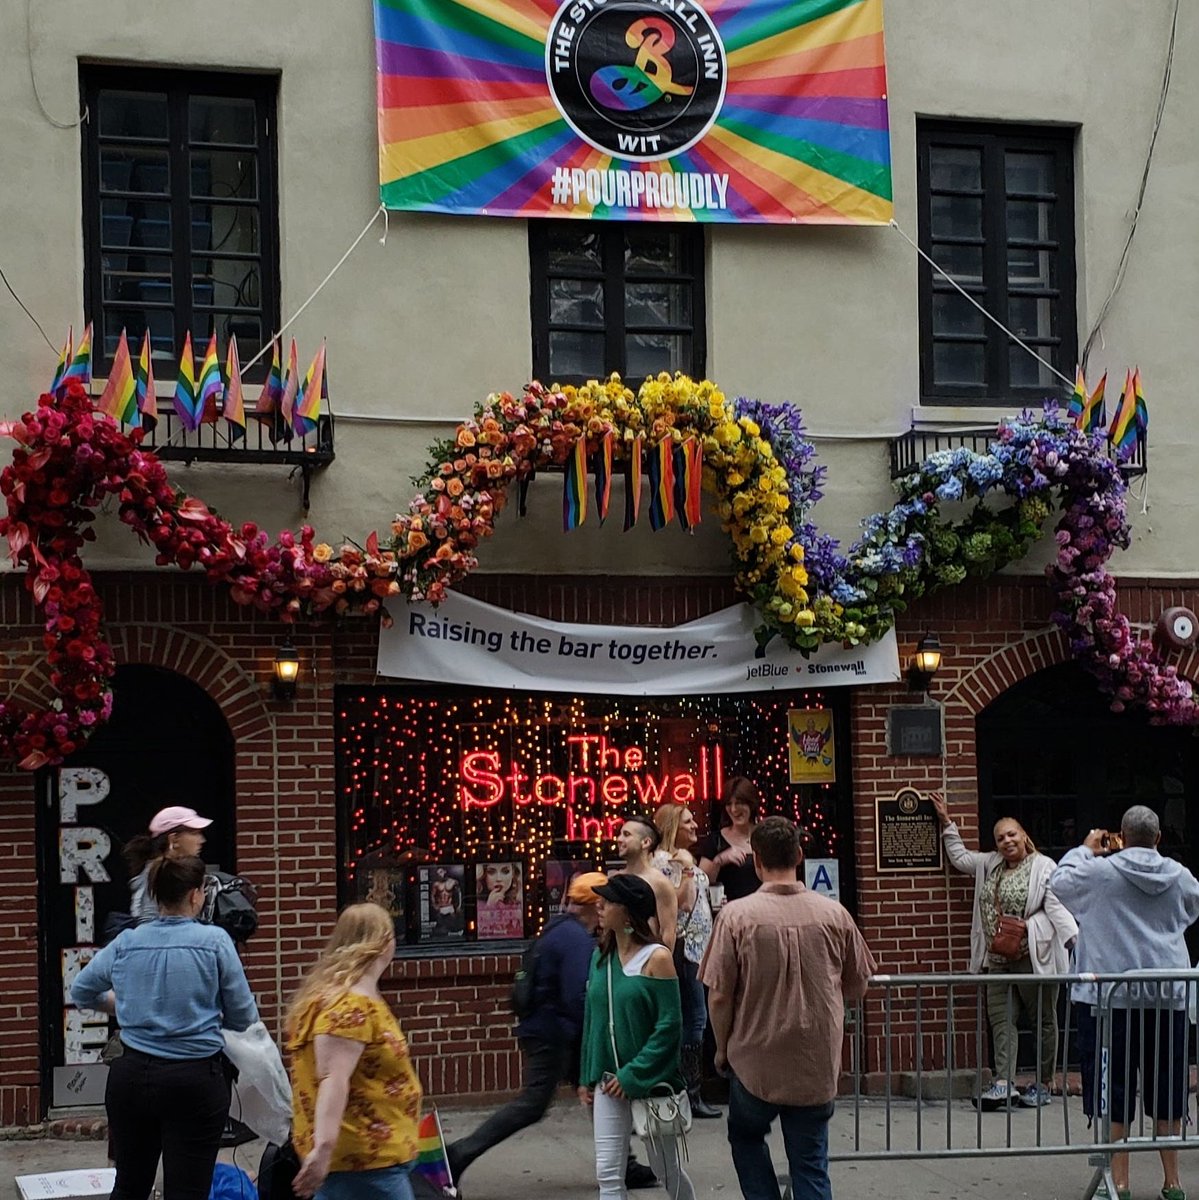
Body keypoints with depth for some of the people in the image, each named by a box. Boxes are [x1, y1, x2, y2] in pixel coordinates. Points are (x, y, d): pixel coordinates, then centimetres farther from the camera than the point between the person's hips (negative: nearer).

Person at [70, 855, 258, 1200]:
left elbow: (80, 992, 18)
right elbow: (243, 1017, -3)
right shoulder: (214, 941, -9)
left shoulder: (126, 943, 2)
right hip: (195, 1081, -4)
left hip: (131, 1077, 4)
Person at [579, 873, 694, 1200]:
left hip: (649, 1081, -5)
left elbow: (669, 1025, -14)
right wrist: (587, 1077, 10)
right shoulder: (601, 958, 5)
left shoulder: (656, 958, -12)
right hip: (610, 1081, 5)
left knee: (667, 1170, 11)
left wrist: (634, 1075, -17)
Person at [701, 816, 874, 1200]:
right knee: (811, 1165, 11)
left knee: (746, 1136, 25)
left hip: (756, 1061, -1)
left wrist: (723, 1049, 7)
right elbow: (856, 989, 5)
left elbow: (718, 995, -10)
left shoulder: (737, 915, -13)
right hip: (818, 1064, 2)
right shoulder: (834, 914, -6)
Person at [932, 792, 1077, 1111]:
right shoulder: (990, 865, 14)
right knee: (1001, 1019, -1)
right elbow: (959, 857, 28)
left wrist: (1075, 939, -24)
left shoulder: (1043, 866, -7)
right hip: (998, 959, 7)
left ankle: (1044, 1083, 13)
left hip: (1034, 956, -7)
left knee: (1042, 1019, 5)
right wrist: (946, 822, 23)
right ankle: (1004, 1084, -4)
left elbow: (1057, 907, -14)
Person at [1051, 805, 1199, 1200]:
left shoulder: (1102, 871, -5)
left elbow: (1060, 883, 10)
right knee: (1167, 1089, 10)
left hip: (1116, 994, -2)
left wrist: (1085, 849, 19)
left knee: (1117, 1090, 3)